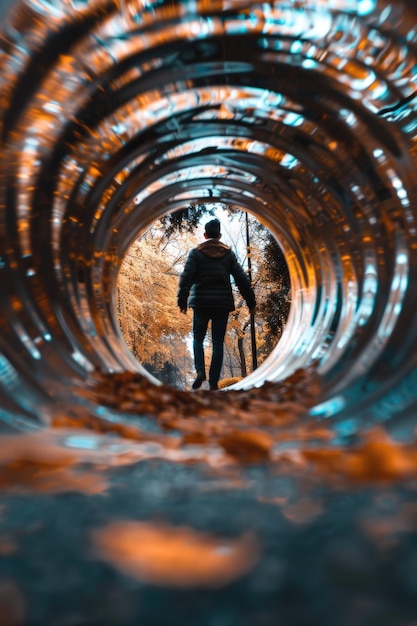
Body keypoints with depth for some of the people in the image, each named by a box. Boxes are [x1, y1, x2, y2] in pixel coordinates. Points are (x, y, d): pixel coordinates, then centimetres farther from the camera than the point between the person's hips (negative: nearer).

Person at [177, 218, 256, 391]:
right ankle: (214, 381, 2)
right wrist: (251, 301, 10)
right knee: (218, 343, 5)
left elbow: (186, 277, -8)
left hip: (201, 302, -1)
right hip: (223, 303, 1)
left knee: (198, 338, 13)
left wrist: (182, 300, -7)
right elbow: (241, 278, 5)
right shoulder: (228, 253, 7)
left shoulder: (196, 252, 1)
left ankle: (200, 371, -10)